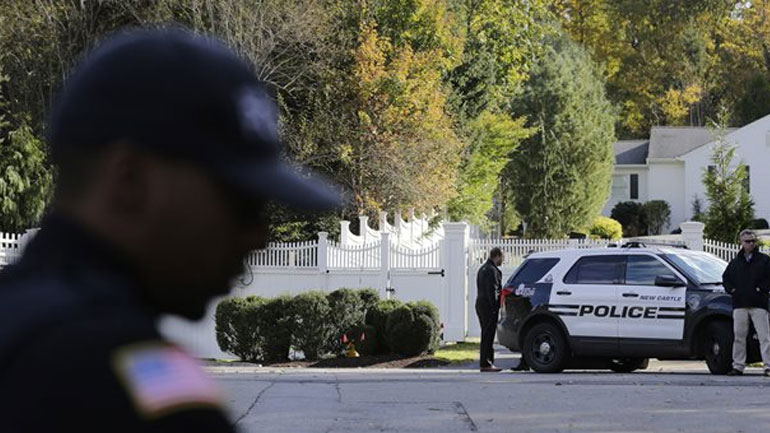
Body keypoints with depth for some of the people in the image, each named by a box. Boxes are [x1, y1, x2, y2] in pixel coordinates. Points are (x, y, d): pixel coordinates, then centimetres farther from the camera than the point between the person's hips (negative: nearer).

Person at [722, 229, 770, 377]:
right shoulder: (735, 262, 16)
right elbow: (726, 278, 22)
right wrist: (731, 290, 7)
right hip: (739, 304, 3)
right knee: (739, 336, 4)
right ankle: (738, 366, 9)